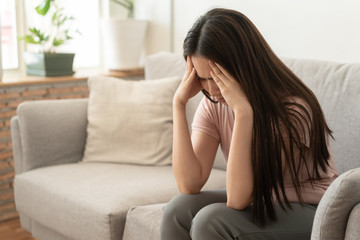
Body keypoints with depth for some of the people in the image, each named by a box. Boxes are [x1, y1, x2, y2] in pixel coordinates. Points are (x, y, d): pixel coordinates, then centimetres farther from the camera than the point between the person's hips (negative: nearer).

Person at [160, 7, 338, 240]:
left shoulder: (293, 109, -26)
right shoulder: (213, 104, -8)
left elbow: (237, 200, -30)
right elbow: (189, 185, -19)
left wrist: (243, 111, -38)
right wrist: (179, 104, -22)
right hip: (256, 202, 6)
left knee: (211, 220, -28)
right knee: (178, 209, -19)